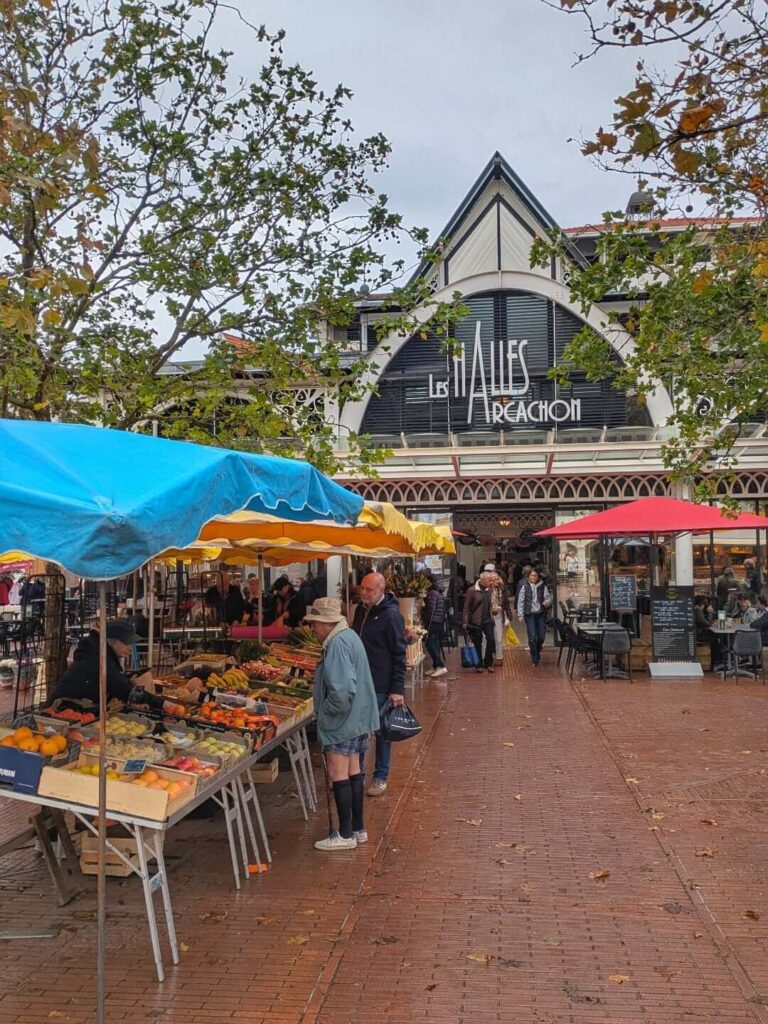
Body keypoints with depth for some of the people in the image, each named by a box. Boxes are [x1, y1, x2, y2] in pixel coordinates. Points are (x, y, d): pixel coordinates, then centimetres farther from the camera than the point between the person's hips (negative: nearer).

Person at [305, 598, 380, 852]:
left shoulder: (338, 644, -22)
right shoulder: (349, 636, 11)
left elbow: (342, 691, -29)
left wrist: (326, 710, -13)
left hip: (342, 722, -10)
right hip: (357, 718, 10)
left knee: (338, 774, -1)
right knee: (353, 772, 16)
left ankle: (346, 834, 7)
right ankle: (358, 829, 24)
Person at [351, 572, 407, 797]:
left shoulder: (391, 615, -15)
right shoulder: (361, 610, 7)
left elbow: (399, 655, -15)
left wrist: (397, 689, -17)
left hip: (381, 685, -7)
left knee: (382, 731, 6)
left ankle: (381, 778, 19)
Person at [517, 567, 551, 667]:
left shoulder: (542, 586, 2)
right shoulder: (525, 587, -3)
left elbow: (548, 597, 4)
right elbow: (520, 601, -1)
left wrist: (547, 602, -20)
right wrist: (520, 615, -5)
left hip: (541, 614, 2)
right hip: (529, 614, -2)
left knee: (541, 636, 5)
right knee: (532, 638, -6)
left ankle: (537, 652, 34)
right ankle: (535, 659, 3)